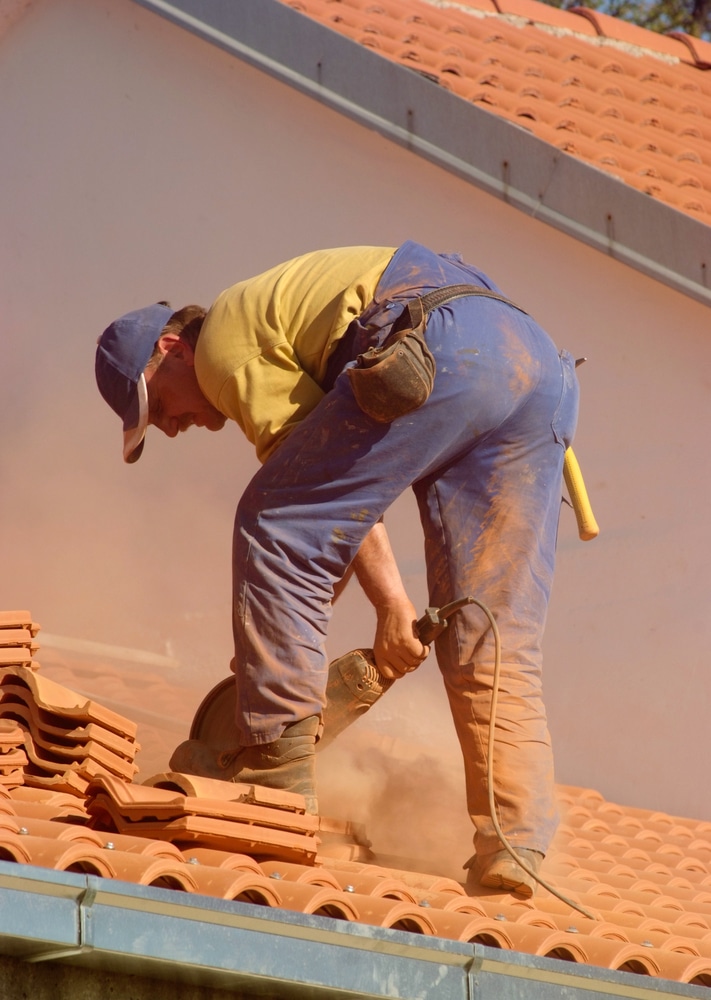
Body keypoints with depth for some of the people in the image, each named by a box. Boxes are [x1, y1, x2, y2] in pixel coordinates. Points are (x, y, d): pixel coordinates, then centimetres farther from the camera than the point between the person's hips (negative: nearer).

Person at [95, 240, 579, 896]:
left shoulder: (226, 341, 11)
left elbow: (325, 491, 2)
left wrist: (391, 605, 2)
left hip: (444, 348, -9)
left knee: (278, 530, 2)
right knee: (494, 644, 6)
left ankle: (277, 763, -1)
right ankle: (513, 847, -4)